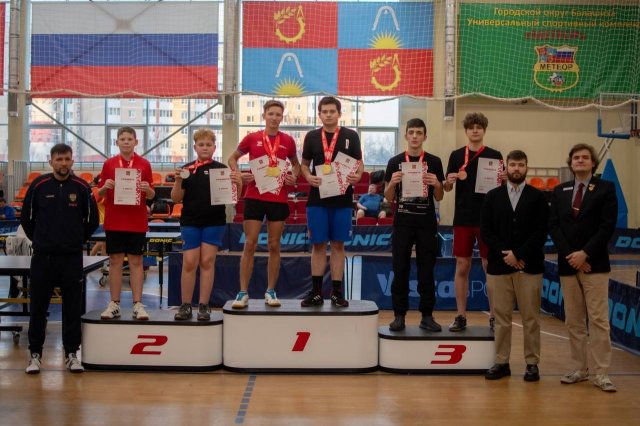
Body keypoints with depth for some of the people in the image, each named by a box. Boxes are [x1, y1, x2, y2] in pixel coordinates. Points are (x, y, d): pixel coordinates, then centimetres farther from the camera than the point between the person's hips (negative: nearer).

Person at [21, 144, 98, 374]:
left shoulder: (82, 187, 0)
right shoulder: (38, 185, 0)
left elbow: (92, 220, 9)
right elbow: (26, 218, 9)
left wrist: (78, 240, 9)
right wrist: (39, 239, 9)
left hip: (72, 258, 0)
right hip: (42, 257, 0)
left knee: (73, 307, 5)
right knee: (38, 307, 5)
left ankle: (71, 354, 15)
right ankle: (35, 354, 15)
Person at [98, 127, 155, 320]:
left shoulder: (144, 164, 2)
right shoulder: (109, 164, 4)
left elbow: (151, 195, 5)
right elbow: (100, 194, 7)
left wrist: (147, 189, -16)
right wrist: (105, 186, -14)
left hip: (137, 222, -1)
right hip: (114, 221, 1)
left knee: (136, 261, 2)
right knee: (115, 261, 5)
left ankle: (138, 305, 6)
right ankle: (114, 304, 11)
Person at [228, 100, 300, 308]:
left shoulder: (288, 141, 5)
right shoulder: (252, 138, 3)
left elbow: (295, 163, 21)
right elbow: (233, 158, 14)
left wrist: (294, 177, 1)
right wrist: (238, 175, -4)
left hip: (279, 199, 1)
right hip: (254, 196, -1)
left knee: (274, 246, 6)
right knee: (250, 244, -2)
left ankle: (270, 292, 15)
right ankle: (243, 293, 4)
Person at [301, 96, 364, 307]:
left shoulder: (350, 136, 4)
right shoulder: (312, 137, 6)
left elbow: (359, 163, 6)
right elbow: (304, 164, 13)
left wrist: (357, 176, -15)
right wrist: (308, 177, -8)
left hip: (342, 199, -1)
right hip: (317, 198, 1)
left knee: (338, 244, 4)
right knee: (318, 244, 4)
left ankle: (337, 292, 12)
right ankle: (316, 292, 11)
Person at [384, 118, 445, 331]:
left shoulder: (434, 162, 5)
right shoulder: (395, 162, 5)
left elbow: (439, 197, 7)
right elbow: (388, 198, 6)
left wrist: (436, 184, -14)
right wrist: (392, 182, -14)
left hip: (427, 224, 0)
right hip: (402, 223, 0)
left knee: (426, 271, 4)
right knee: (400, 270, 3)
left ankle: (427, 315, 12)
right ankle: (399, 315, 10)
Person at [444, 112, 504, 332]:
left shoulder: (494, 155, 3)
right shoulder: (456, 155, 6)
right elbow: (447, 188, 7)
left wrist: (503, 181, -17)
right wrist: (449, 181, -14)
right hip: (463, 218, 1)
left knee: (491, 267, 3)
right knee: (462, 267, 4)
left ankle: (494, 316, 12)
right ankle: (461, 316, 13)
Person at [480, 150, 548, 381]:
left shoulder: (537, 197, 4)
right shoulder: (492, 196, 9)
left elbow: (541, 233, -3)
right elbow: (485, 231, 3)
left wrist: (518, 254, -12)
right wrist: (505, 254, -9)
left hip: (529, 266, -1)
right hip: (498, 265, 1)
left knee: (530, 318, 3)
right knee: (501, 318, 5)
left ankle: (532, 363, 11)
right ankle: (502, 362, 12)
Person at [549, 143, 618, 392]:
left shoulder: (606, 189, 1)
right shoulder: (559, 191, 11)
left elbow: (607, 226, -7)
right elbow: (553, 226, 3)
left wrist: (585, 253, -14)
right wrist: (570, 255, -10)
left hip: (594, 264, -3)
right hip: (567, 264, 3)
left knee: (599, 320, -4)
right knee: (573, 321, 8)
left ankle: (601, 374, -1)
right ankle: (578, 370, 15)